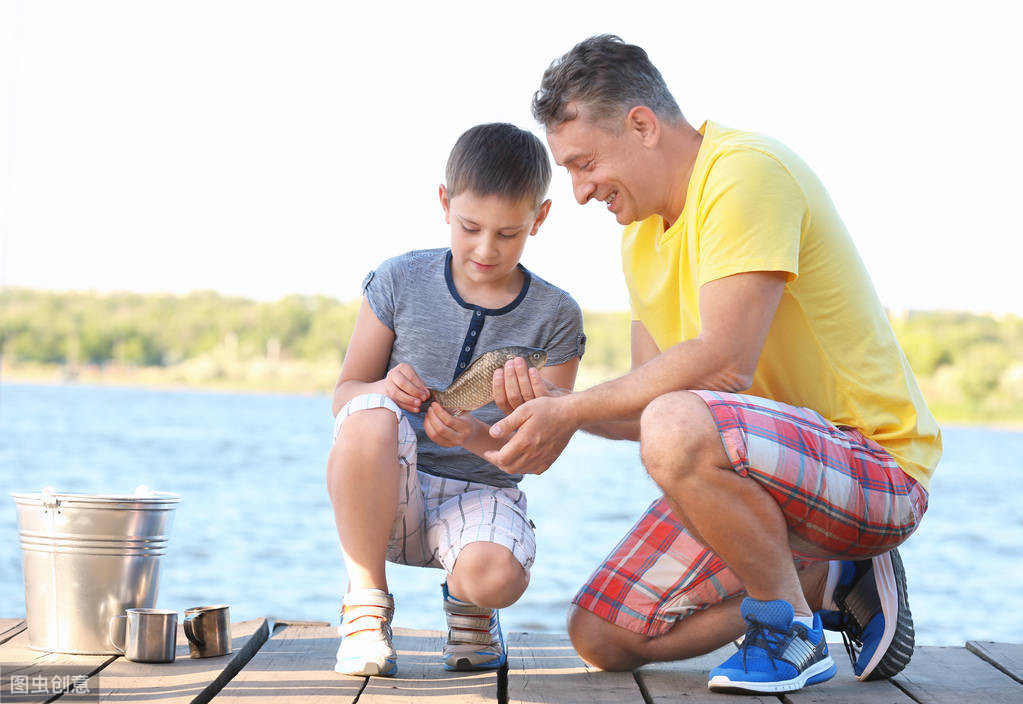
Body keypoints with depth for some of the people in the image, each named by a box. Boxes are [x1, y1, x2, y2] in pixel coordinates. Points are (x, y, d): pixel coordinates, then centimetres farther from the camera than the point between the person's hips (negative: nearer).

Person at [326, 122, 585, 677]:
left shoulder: (556, 317, -2)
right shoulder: (400, 282, -1)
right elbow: (344, 395, 3)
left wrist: (482, 438, -25)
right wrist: (382, 390, -22)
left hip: (483, 491, 0)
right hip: (385, 491, 1)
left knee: (496, 578, -35)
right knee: (371, 416, -35)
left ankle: (466, 603, 8)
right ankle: (365, 603, -14)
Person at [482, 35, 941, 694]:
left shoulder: (746, 171, -18)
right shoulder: (642, 231, 12)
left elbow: (723, 365, -28)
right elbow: (648, 400, 11)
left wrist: (573, 410, -20)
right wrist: (549, 403, -7)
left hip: (874, 466, -10)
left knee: (678, 428, -37)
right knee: (601, 637, 3)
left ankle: (792, 633, -14)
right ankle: (831, 581, 11)